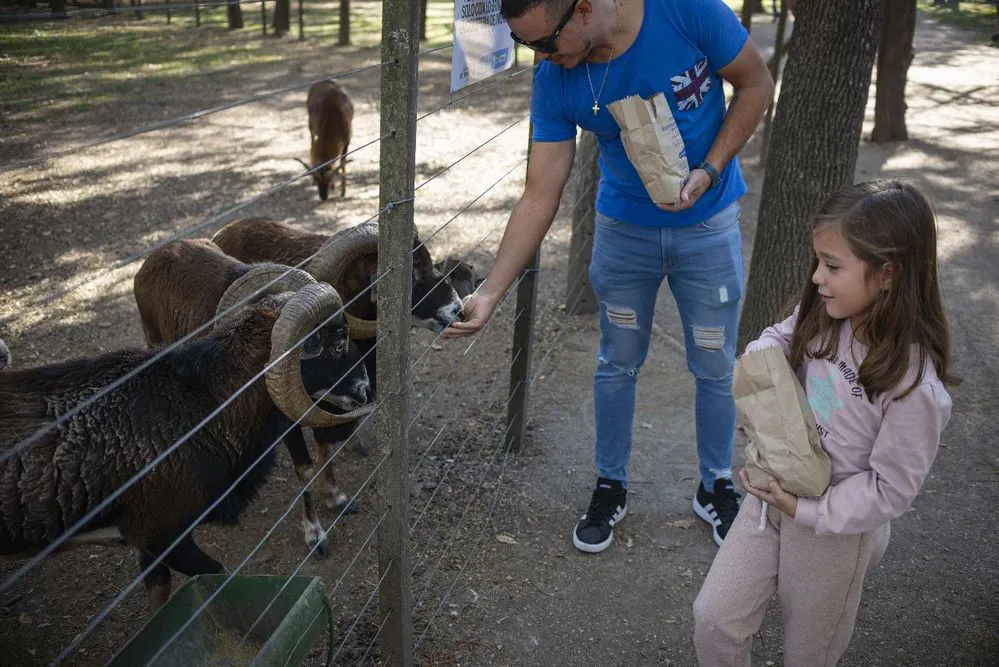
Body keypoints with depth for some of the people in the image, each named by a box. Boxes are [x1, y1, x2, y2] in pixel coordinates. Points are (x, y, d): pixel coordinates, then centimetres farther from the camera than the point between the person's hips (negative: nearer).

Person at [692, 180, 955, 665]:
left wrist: (806, 511, -23)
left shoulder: (914, 384, -29)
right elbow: (781, 336, 11)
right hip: (772, 494, 5)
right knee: (713, 618, 10)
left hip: (835, 527, -5)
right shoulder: (821, 317, -11)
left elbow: (890, 489, -21)